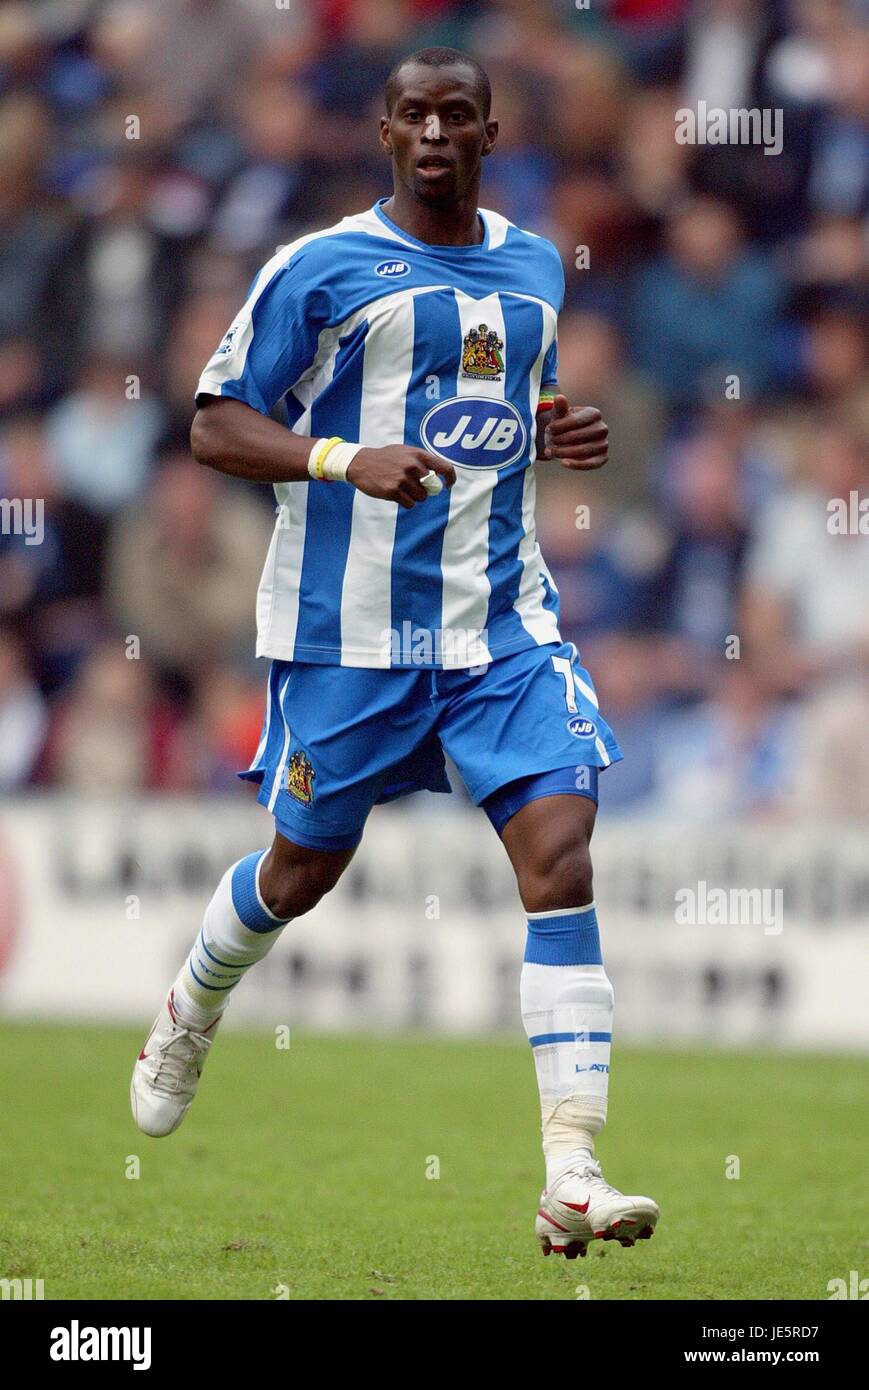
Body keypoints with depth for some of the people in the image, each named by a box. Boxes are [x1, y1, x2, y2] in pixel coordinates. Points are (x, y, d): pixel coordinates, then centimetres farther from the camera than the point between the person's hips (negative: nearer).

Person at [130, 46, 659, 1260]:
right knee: (304, 869, 10)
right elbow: (217, 427, -6)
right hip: (349, 626, -3)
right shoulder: (319, 270, -5)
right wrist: (346, 459, -22)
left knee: (561, 850, -14)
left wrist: (558, 437, 4)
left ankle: (572, 1176, -18)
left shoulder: (535, 268, 12)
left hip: (504, 622, 3)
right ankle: (191, 1012, 46)